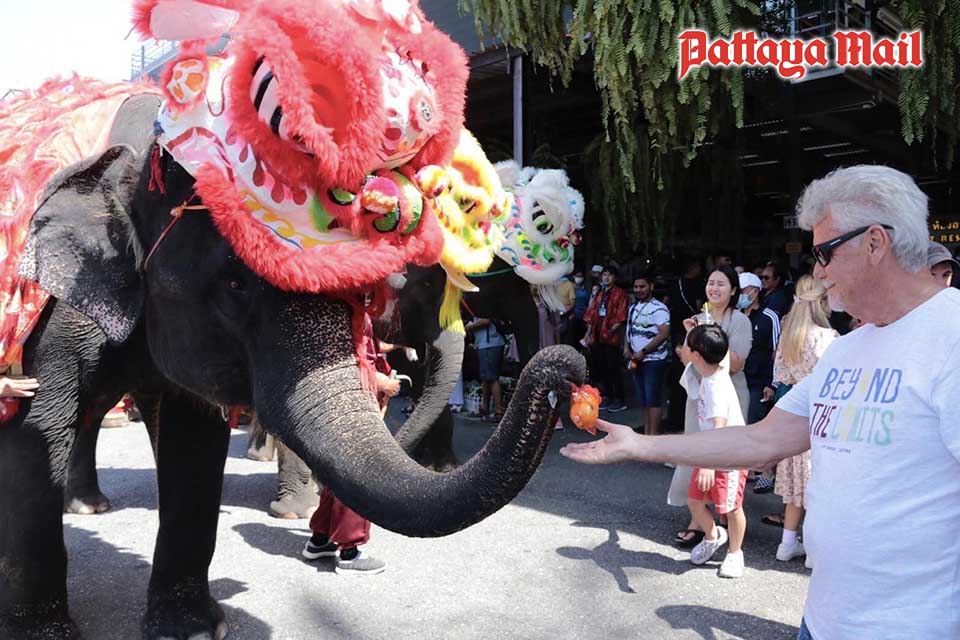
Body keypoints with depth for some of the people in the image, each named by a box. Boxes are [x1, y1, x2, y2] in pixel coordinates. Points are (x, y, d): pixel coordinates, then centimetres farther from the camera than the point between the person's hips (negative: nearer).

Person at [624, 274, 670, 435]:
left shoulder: (658, 308, -12)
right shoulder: (633, 307, 13)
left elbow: (664, 334, -20)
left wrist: (643, 352, -19)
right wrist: (626, 347, 1)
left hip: (653, 360, -8)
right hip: (637, 361, 8)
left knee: (652, 400, -5)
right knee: (643, 399, 12)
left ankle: (653, 435, 0)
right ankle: (646, 432, 19)